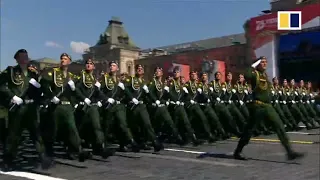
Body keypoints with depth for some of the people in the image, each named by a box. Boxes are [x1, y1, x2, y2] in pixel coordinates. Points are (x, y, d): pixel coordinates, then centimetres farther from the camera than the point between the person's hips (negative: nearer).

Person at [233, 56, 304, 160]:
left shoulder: (265, 75, 17)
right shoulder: (255, 74, -6)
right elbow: (246, 76, -30)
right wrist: (253, 67, -19)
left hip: (268, 106, 7)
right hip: (258, 106, -7)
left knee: (280, 127, 0)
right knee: (249, 130, 1)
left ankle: (290, 152, 3)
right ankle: (237, 152, 14)